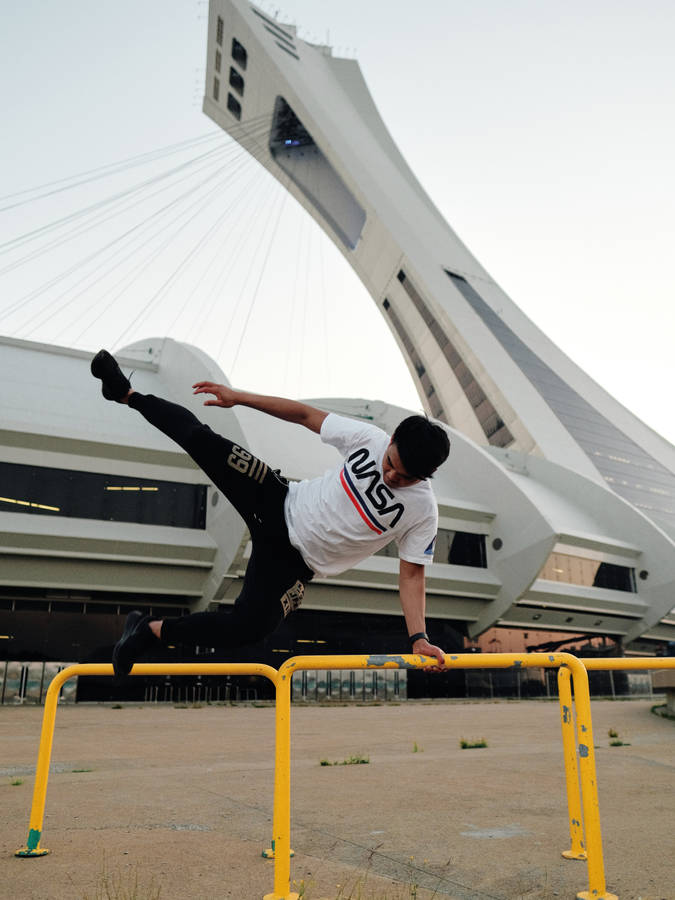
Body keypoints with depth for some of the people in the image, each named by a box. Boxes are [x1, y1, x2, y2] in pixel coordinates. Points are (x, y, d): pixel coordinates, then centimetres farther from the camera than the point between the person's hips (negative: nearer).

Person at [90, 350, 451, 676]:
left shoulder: (422, 511, -16)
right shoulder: (370, 439, -12)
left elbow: (411, 574, -10)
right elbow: (307, 415, -3)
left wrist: (418, 637, -22)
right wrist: (239, 397, -4)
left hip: (293, 560, -1)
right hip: (281, 505, 1)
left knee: (248, 628, -23)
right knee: (198, 437, -12)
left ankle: (151, 630, 1)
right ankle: (127, 393, 14)